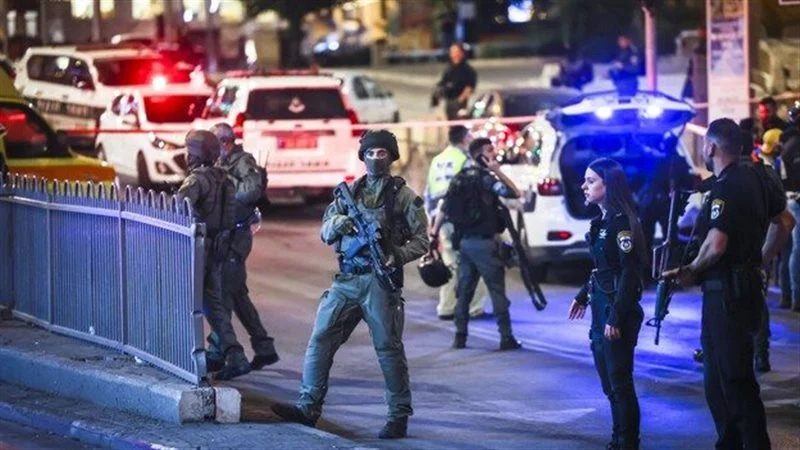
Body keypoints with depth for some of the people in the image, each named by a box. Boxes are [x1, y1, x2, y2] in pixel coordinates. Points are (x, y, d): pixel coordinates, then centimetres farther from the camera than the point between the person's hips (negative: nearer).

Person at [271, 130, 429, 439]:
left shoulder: (403, 196, 3)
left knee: (389, 348, -2)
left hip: (380, 279, -4)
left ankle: (399, 416, 6)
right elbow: (325, 232, 14)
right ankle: (308, 407, 2)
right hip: (346, 279, 4)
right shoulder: (349, 191, 15)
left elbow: (421, 240, 0)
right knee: (320, 339, -2)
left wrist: (398, 255, -18)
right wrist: (339, 222, -9)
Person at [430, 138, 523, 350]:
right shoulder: (485, 178, -11)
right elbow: (515, 193, -20)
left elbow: (444, 208, 11)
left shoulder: (460, 178, 11)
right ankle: (506, 337, -4)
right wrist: (498, 171, -16)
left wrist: (434, 232, 16)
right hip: (483, 242, -7)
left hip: (464, 241, 7)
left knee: (464, 290, 12)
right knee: (497, 290, -3)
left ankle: (460, 336, 12)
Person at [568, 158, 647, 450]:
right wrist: (583, 295, 24)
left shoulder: (622, 222, -16)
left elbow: (630, 272, -19)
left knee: (620, 381, -4)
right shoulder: (602, 221, 10)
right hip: (601, 307, 9)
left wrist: (616, 318, -22)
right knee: (609, 382, 13)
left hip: (619, 311, -9)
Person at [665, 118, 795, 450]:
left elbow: (716, 245, -28)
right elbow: (784, 220, 22)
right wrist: (760, 260, 24)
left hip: (726, 293, -10)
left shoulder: (726, 188, -18)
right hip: (748, 284, 10)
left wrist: (692, 270, -10)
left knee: (735, 382, -7)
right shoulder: (754, 178, 10)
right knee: (718, 381, 17)